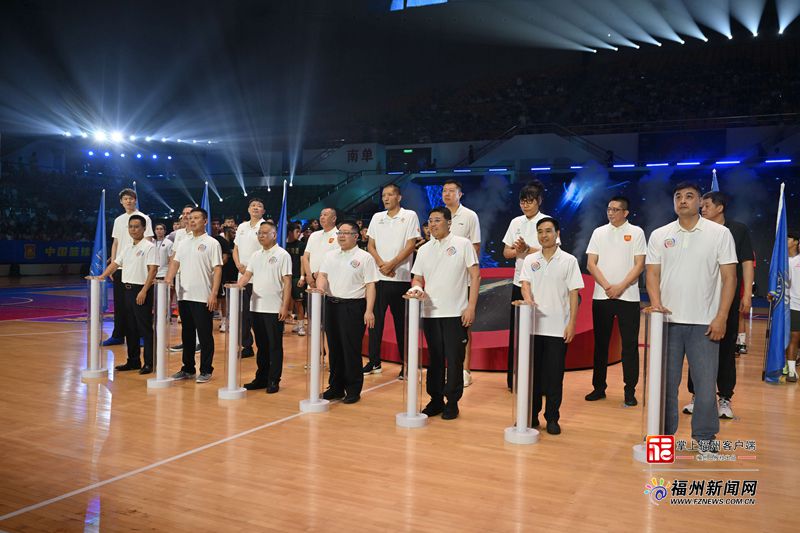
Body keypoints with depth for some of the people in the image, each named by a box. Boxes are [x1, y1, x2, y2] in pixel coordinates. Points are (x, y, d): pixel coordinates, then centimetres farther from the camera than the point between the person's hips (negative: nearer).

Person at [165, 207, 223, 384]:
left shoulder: (212, 243, -5)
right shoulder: (183, 243, 14)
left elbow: (217, 270, -10)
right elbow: (175, 263, 13)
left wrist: (214, 294, -17)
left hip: (203, 298, -6)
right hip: (184, 296, 6)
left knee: (205, 335, 0)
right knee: (187, 334, 13)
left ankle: (206, 371, 9)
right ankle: (188, 369, 23)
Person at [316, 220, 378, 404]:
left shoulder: (365, 257, -2)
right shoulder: (330, 256, 14)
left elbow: (370, 286, -6)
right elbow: (322, 275, 8)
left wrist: (369, 311, -13)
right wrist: (320, 287, -16)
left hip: (353, 306, -5)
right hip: (331, 304, 5)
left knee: (351, 349, -2)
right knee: (334, 348, 11)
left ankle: (353, 390, 9)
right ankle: (336, 387, 22)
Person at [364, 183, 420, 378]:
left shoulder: (409, 216, 0)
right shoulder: (377, 217, 13)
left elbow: (410, 245, -6)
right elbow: (370, 246, 10)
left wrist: (391, 264, -12)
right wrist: (381, 264, -7)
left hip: (401, 278, -4)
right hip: (378, 276, 4)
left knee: (401, 322, 2)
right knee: (375, 319, 5)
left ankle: (406, 364, 10)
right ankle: (374, 361, 14)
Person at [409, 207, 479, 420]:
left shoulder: (463, 244, 0)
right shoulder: (424, 250, 13)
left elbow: (475, 276, -3)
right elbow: (417, 279, 17)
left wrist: (471, 307, -10)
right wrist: (417, 288, -8)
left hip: (456, 313, -4)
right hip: (430, 312, 4)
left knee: (454, 360, 1)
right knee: (434, 359, 10)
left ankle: (452, 402, 13)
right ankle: (436, 400, 21)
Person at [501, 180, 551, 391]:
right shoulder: (516, 222, 10)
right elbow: (506, 252, 10)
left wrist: (526, 249, -20)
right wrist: (517, 250, -10)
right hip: (519, 283, 5)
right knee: (515, 331, 7)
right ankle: (513, 379, 18)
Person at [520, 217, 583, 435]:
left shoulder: (569, 260, 2)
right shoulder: (530, 260, 8)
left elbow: (573, 293, 0)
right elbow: (525, 284, -3)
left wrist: (571, 323, -7)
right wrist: (528, 299, -26)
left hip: (558, 327, -2)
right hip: (533, 325, 2)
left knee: (554, 375, 3)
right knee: (532, 372, 8)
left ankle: (552, 418, 14)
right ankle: (531, 415, 19)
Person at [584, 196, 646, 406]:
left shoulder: (636, 232, 2)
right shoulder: (599, 232, 8)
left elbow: (639, 265, -3)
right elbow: (591, 264, 3)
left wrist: (620, 287, -13)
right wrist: (606, 286, -10)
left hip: (628, 297, -2)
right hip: (601, 296, 2)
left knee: (630, 345, 0)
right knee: (601, 343, 8)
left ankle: (630, 391, 8)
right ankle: (599, 387, 17)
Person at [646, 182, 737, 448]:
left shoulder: (720, 233, 1)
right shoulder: (659, 235, 6)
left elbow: (729, 277, -1)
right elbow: (652, 273, 6)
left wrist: (721, 317, -7)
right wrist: (656, 302, -12)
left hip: (704, 323, -1)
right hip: (669, 320, 2)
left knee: (706, 382, 3)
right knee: (666, 381, 9)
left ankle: (705, 437, 20)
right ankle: (663, 433, 22)